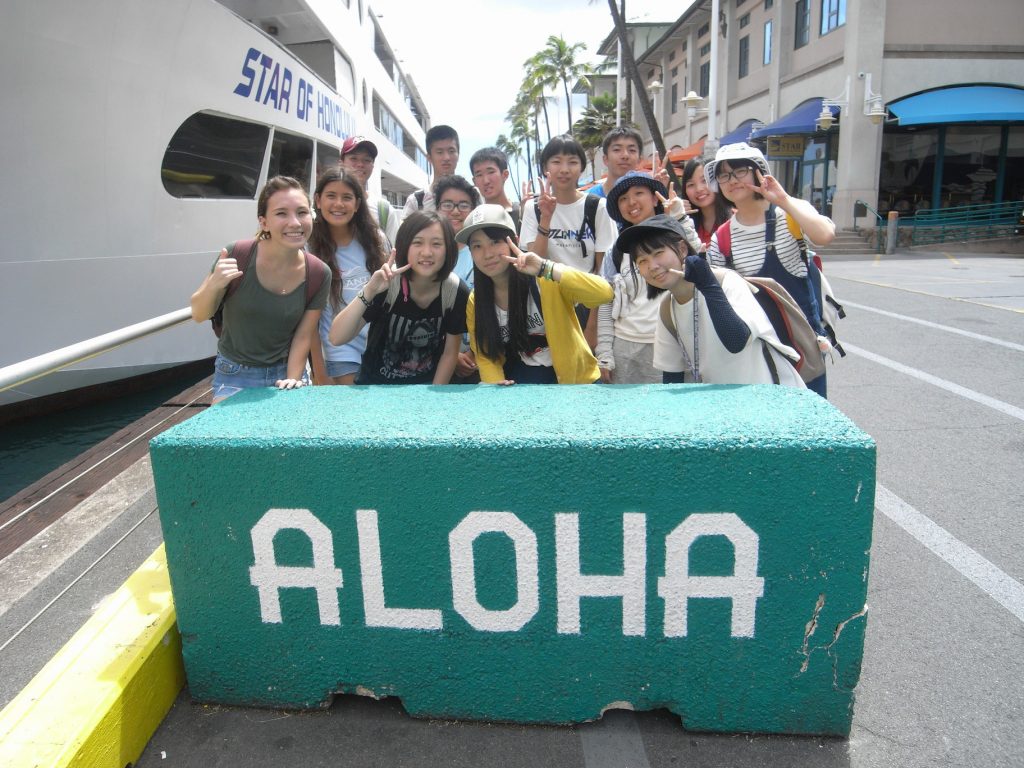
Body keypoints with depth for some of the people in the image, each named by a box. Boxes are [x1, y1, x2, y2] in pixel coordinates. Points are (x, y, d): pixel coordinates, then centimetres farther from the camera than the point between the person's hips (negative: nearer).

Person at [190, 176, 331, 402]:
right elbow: (199, 315, -6)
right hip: (235, 375, -1)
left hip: (286, 373, 2)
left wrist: (292, 381, -12)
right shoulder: (237, 256, -17)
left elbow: (303, 337, -2)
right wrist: (213, 285, -25)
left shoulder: (318, 274, -11)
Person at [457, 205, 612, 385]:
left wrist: (546, 269, -33)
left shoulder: (545, 280, -15)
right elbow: (484, 356, 4)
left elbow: (604, 293, -28)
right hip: (517, 383, 2)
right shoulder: (475, 302, -2)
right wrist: (497, 386, -16)